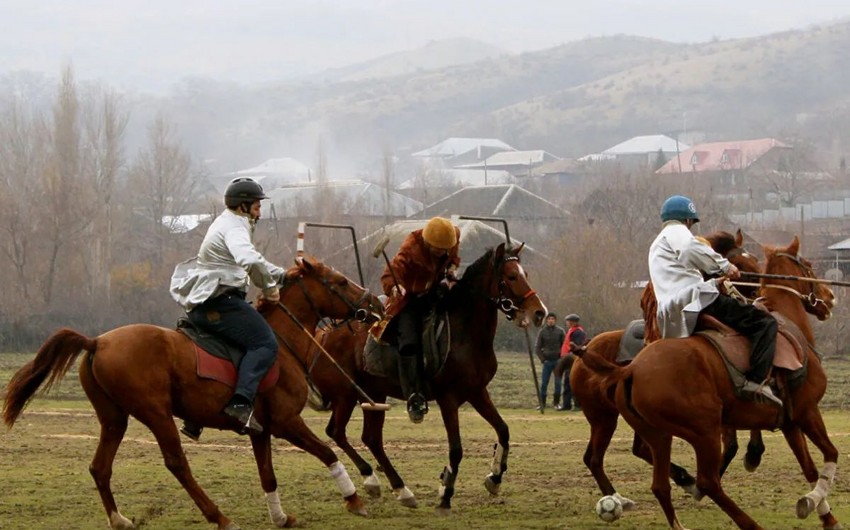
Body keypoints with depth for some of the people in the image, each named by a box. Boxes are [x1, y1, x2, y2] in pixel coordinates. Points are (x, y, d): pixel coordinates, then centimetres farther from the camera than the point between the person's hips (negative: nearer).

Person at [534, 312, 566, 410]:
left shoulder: (560, 331, 1)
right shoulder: (542, 332, 3)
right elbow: (537, 347, 6)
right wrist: (542, 359, -3)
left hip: (558, 361, 0)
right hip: (547, 361, 0)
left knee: (558, 382, 0)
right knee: (544, 383, -2)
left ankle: (556, 402, 10)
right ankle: (542, 403, 4)